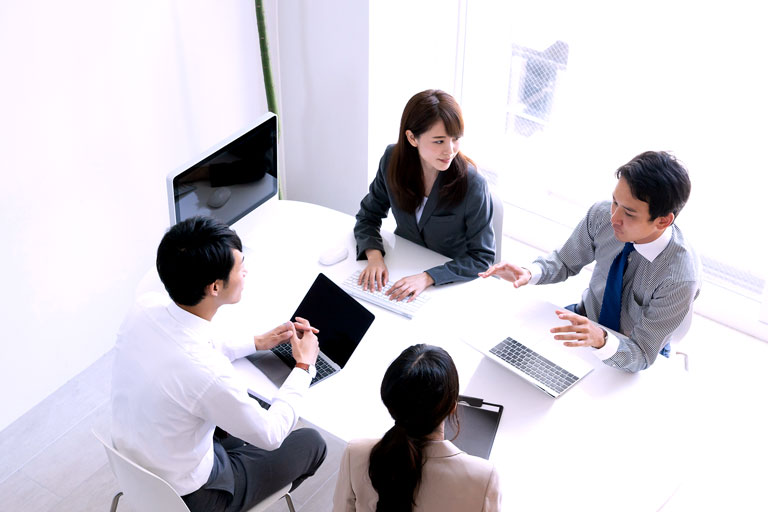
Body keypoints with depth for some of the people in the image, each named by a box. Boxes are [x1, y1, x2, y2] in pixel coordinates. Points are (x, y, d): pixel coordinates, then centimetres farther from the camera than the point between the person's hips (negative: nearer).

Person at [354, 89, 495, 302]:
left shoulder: (472, 184, -23)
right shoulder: (393, 160, -11)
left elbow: (482, 257, -17)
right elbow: (368, 216, 1)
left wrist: (428, 277, -29)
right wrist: (374, 255, -19)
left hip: (452, 282, -3)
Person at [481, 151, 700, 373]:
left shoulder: (679, 279, -34)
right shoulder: (601, 214, -21)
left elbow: (642, 356, -28)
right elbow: (565, 263, -3)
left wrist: (600, 338, -51)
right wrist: (529, 273, -25)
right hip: (587, 316, 4)